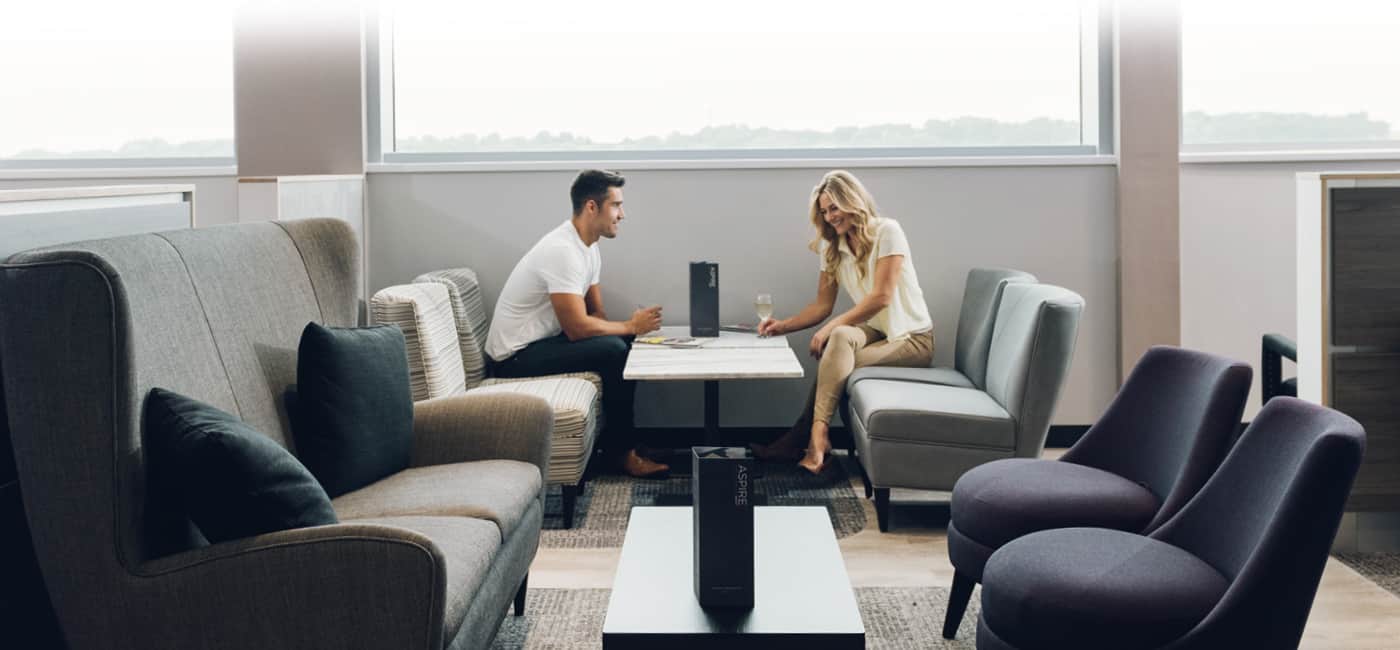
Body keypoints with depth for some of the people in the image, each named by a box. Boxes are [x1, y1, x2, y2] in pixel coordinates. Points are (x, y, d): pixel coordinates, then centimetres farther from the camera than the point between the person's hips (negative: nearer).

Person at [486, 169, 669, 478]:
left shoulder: (588, 247, 9)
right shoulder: (563, 251, -24)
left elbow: (597, 315, 12)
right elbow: (578, 328, -26)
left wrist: (632, 327, -8)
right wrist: (630, 326, -13)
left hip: (541, 341, 10)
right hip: (516, 356, -10)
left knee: (627, 344, 4)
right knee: (614, 351, -23)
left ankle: (615, 439, 10)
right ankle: (622, 451, -9)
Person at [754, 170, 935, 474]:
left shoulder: (886, 232, -11)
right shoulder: (833, 248, 9)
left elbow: (881, 297, -19)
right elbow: (822, 305, 8)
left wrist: (830, 328, -22)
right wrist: (783, 326, -8)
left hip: (912, 338, -6)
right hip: (875, 332, 6)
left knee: (838, 337, -31)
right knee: (840, 337, -29)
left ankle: (815, 436, -29)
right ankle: (816, 438, -32)